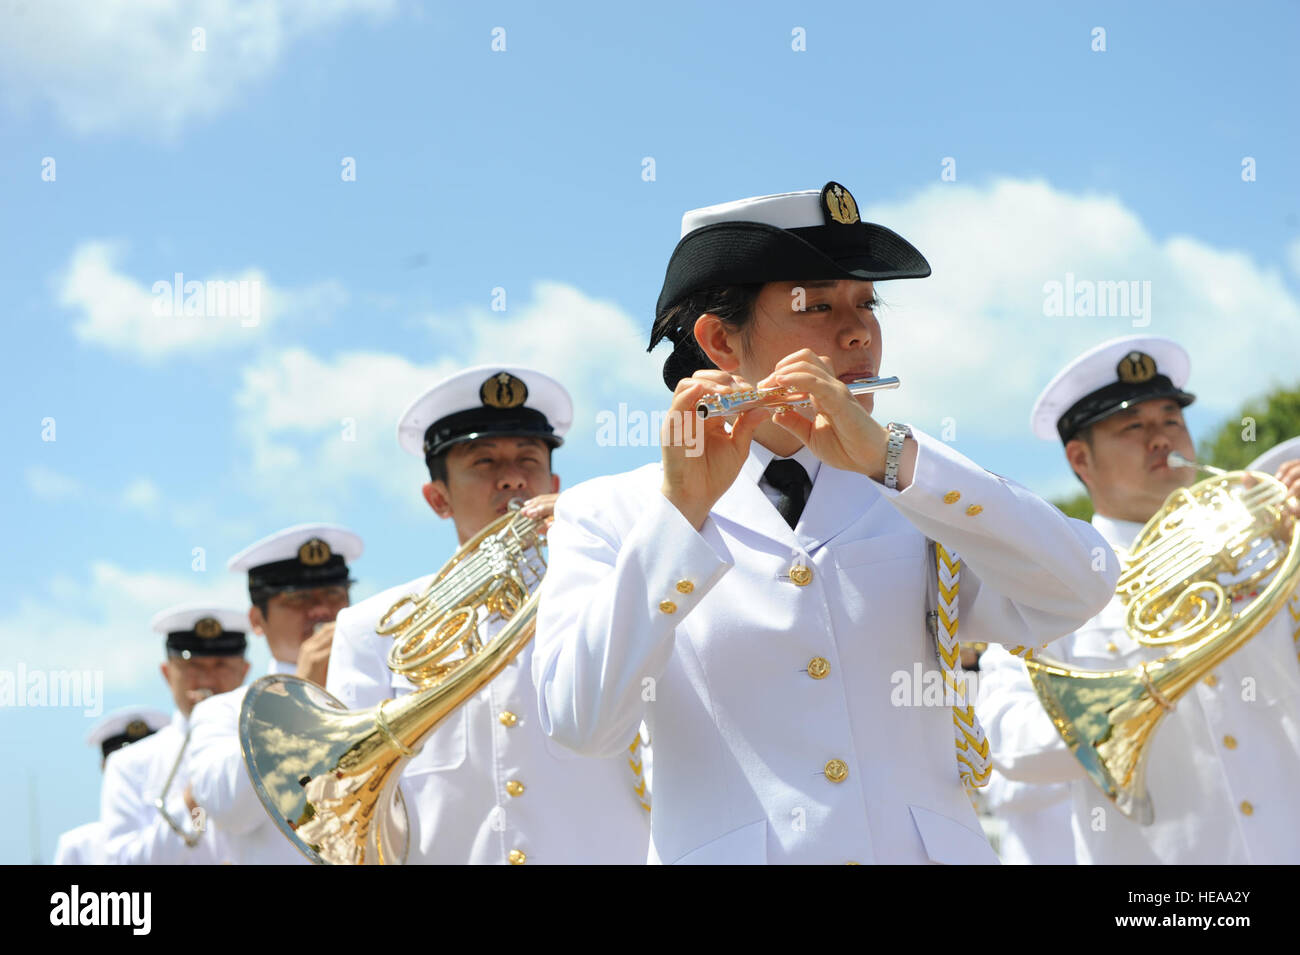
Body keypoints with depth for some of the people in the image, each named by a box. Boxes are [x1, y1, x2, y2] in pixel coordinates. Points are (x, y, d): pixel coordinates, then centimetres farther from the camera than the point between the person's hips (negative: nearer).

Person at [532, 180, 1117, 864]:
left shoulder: (917, 500, 13)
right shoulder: (607, 518, 7)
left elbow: (1077, 593, -5)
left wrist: (887, 455, -14)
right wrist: (680, 507, -17)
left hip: (930, 847, 2)